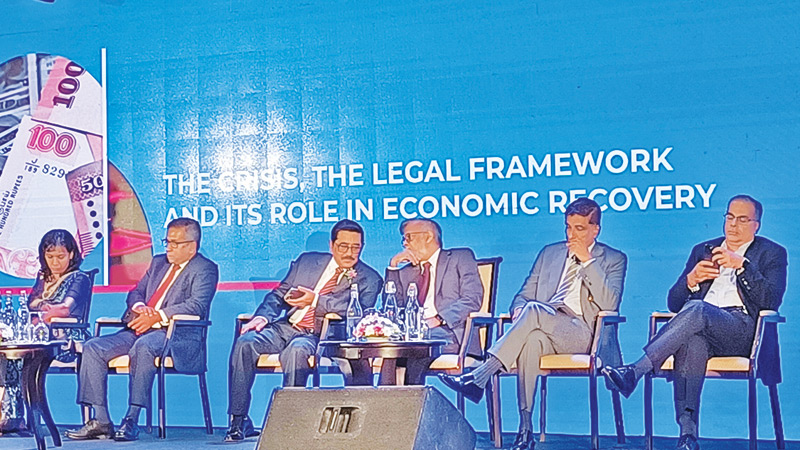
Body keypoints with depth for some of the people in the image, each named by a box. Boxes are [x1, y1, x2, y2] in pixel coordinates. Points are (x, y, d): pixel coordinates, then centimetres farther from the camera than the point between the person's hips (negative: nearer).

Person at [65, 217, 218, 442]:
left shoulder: (205, 269, 0)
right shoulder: (158, 263, 24)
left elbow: (197, 305, -16)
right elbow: (136, 292, 22)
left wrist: (158, 316, -23)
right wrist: (139, 307, -3)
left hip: (177, 334, -8)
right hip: (139, 331, 8)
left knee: (143, 346, -38)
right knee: (93, 347, -10)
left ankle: (132, 420, -34)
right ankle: (101, 421, -11)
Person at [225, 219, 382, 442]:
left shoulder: (369, 279, 7)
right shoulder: (308, 261, 18)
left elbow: (360, 309, -12)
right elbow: (279, 294, 17)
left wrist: (316, 300, -18)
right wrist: (263, 316, -4)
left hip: (319, 336, -4)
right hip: (286, 327, 4)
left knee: (296, 350, -37)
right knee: (245, 342, -23)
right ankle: (238, 422, -18)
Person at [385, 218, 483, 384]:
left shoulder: (460, 258, 14)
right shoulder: (406, 272, 28)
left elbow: (472, 299, -1)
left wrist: (439, 319, -15)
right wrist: (393, 266, 13)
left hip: (449, 332, -4)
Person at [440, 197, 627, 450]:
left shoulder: (614, 259, 14)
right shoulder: (549, 254, 25)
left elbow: (610, 304, -3)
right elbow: (524, 295, 21)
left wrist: (587, 261, -7)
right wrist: (519, 308, -5)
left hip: (583, 333, -3)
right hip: (543, 328, 3)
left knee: (534, 310, -34)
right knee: (532, 340, -38)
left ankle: (478, 377, -38)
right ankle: (525, 429, -37)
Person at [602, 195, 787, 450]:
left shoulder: (772, 254, 18)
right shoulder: (703, 251, 27)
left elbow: (772, 301, -2)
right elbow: (674, 303, 19)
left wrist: (741, 265, -12)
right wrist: (692, 279, -2)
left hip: (742, 331, -2)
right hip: (700, 325, 3)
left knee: (697, 310, -36)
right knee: (693, 340, -37)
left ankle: (635, 371, -42)